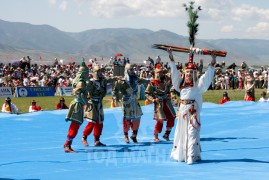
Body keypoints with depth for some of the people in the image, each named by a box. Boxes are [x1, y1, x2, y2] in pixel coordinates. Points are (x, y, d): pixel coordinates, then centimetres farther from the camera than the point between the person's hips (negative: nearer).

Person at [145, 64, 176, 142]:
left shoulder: (166, 78, 3)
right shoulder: (152, 82, -7)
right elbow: (147, 94, -6)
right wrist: (153, 99, -20)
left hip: (167, 102, 5)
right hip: (159, 103, -5)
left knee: (171, 118, 7)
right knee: (160, 120, -9)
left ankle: (166, 134, 24)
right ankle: (156, 137, 7)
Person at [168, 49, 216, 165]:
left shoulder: (198, 84, 1)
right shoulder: (181, 83, 12)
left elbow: (207, 76, -7)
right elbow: (175, 72, 19)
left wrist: (212, 64, -16)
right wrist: (171, 59, 20)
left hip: (193, 111, -5)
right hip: (183, 110, 5)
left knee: (192, 133, -10)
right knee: (181, 132, 10)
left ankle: (192, 156, -15)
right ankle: (180, 154, 21)